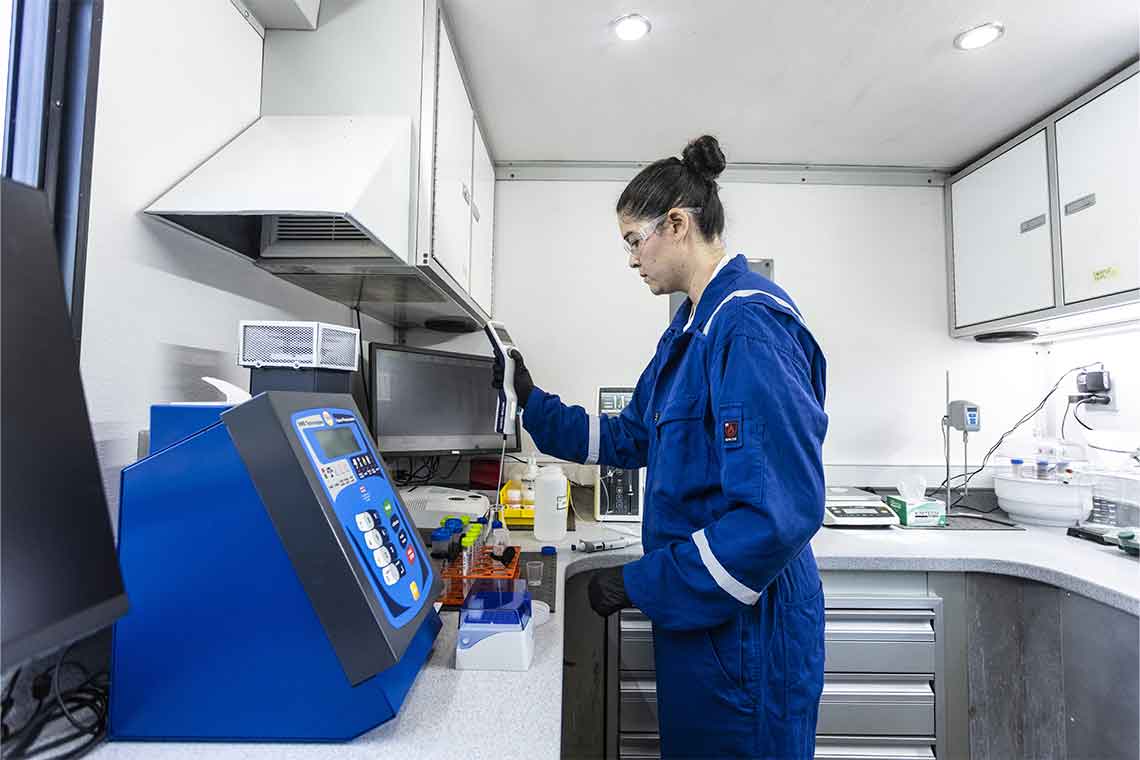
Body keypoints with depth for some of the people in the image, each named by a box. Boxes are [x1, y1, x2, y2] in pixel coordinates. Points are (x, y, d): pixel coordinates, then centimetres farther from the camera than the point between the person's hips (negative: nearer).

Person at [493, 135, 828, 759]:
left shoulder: (750, 325, -23)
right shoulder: (693, 326, 7)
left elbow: (781, 512, -28)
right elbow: (630, 439, 12)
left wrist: (640, 583, -21)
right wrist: (532, 403, 8)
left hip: (744, 623, -9)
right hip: (693, 611, 9)